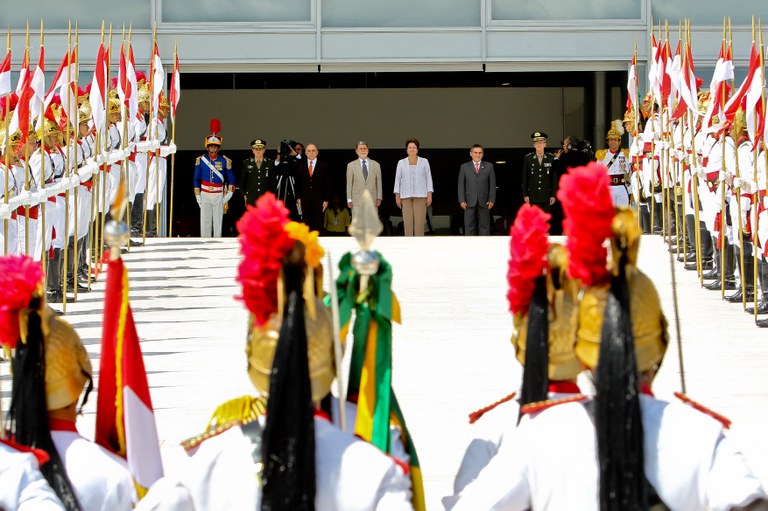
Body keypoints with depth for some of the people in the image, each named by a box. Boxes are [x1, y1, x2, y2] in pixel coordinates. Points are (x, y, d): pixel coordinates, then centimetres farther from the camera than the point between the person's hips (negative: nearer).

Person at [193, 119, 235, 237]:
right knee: (205, 222, 0)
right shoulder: (201, 160, 4)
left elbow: (231, 179, 7)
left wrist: (228, 195, -1)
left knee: (218, 222, 1)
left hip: (219, 195, 0)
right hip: (205, 195, 0)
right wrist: (197, 196, 3)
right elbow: (196, 179, 9)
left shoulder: (225, 161, 2)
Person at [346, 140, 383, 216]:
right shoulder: (351, 165, 8)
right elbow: (349, 184, 5)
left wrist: (379, 198, 2)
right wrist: (349, 200, -1)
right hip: (357, 201, -1)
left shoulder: (375, 165, 11)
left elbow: (379, 183, 10)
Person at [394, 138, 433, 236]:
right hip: (406, 196, 1)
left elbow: (428, 179, 1)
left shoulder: (424, 162, 2)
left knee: (419, 222, -6)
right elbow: (398, 180, 5)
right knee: (408, 222, -3)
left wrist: (429, 195, -6)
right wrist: (397, 196, -1)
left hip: (420, 195, -1)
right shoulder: (401, 163, 4)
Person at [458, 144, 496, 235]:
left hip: (484, 202, 0)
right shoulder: (464, 167, 9)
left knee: (484, 226, 1)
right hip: (469, 203, 0)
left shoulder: (489, 166, 9)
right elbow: (461, 185, 5)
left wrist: (492, 200, -4)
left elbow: (492, 184, 6)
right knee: (469, 227, -2)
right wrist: (462, 200, -5)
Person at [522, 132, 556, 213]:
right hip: (533, 196, 0)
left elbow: (554, 178, 3)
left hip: (546, 196, 0)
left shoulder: (551, 158, 2)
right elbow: (525, 178, 4)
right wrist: (525, 195, -1)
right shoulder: (528, 158, 2)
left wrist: (553, 195, 0)